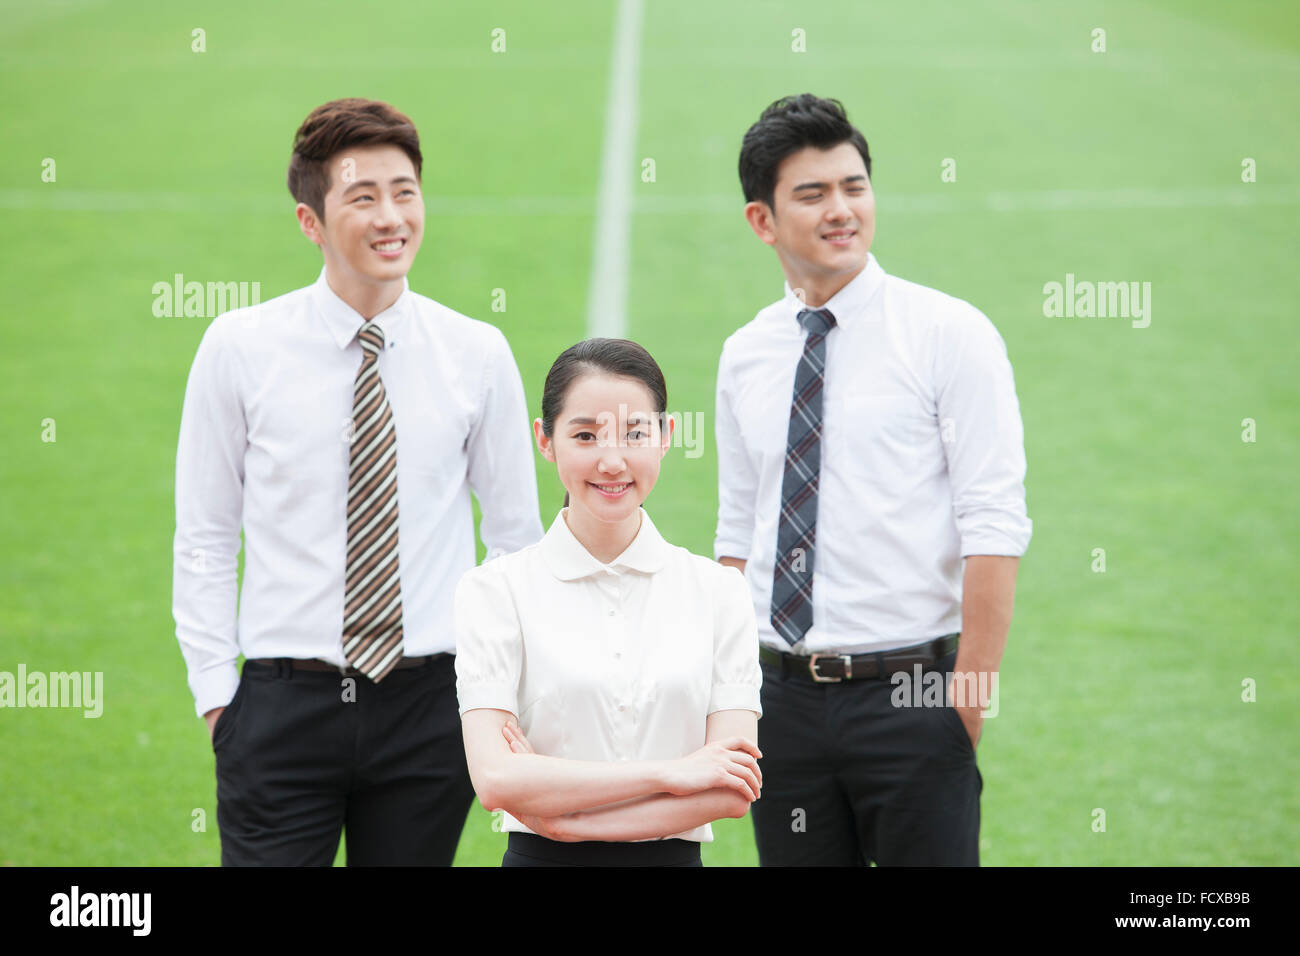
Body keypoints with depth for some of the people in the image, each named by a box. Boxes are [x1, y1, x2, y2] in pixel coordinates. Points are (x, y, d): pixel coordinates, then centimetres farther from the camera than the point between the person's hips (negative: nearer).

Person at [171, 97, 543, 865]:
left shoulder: (479, 356, 3)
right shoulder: (239, 348, 0)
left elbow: (518, 536, 10)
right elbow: (204, 540, 3)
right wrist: (216, 695, -2)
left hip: (427, 707, 1)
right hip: (285, 707, -1)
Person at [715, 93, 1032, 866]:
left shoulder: (950, 333, -6)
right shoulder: (745, 357, 10)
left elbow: (995, 528, -11)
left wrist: (969, 704, -15)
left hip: (910, 694, -4)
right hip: (785, 699, 4)